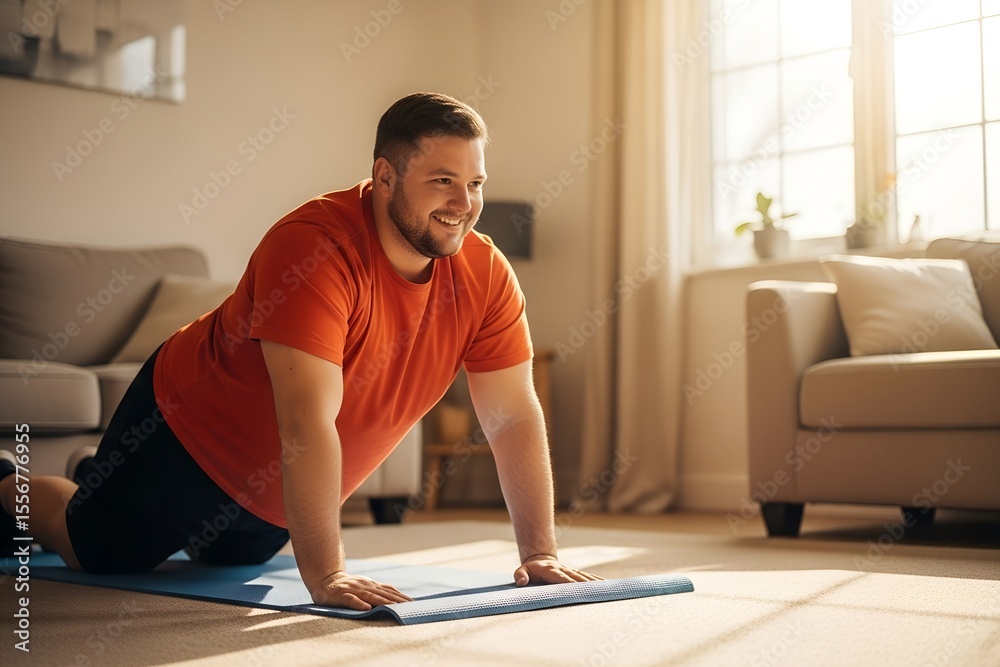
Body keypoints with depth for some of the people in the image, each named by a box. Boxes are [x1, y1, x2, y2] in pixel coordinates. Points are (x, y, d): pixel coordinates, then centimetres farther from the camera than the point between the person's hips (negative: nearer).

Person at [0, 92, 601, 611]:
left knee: (236, 557, 34)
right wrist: (325, 575, -44)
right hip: (189, 432, -7)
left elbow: (516, 417, -12)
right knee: (96, 554, 14)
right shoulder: (315, 248, -37)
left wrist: (541, 553, -15)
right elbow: (308, 424, -41)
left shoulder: (486, 275, -17)